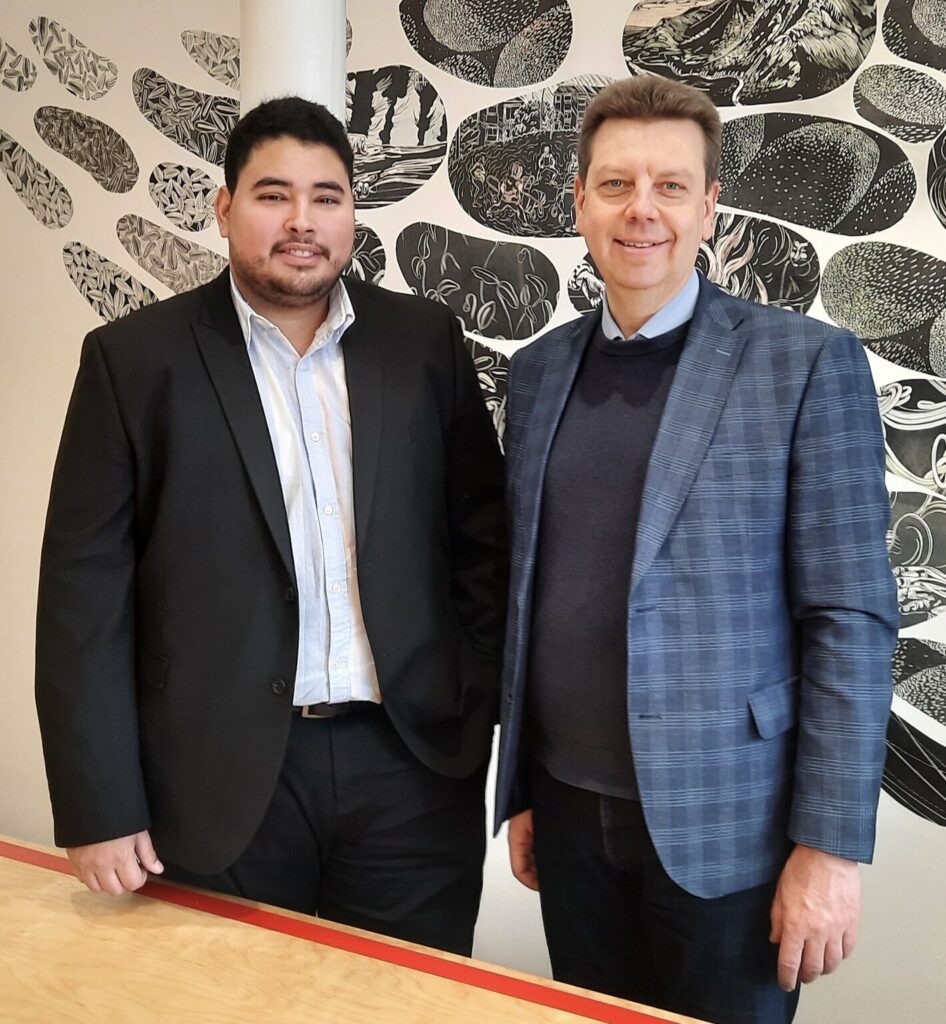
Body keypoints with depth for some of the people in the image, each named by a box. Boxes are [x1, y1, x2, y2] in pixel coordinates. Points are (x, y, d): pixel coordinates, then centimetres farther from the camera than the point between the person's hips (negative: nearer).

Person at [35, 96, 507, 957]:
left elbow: (482, 537, 8)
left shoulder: (425, 340, 4)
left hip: (413, 764, 2)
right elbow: (88, 588, -3)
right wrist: (100, 807, -5)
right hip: (220, 783, -1)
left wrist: (479, 713, 3)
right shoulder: (136, 358, -2)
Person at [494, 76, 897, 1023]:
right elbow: (526, 593, 9)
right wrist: (520, 790, 10)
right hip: (569, 812, 4)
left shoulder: (806, 363, -8)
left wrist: (830, 842, -12)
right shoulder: (538, 371, 5)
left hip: (724, 822, -4)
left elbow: (850, 617, -10)